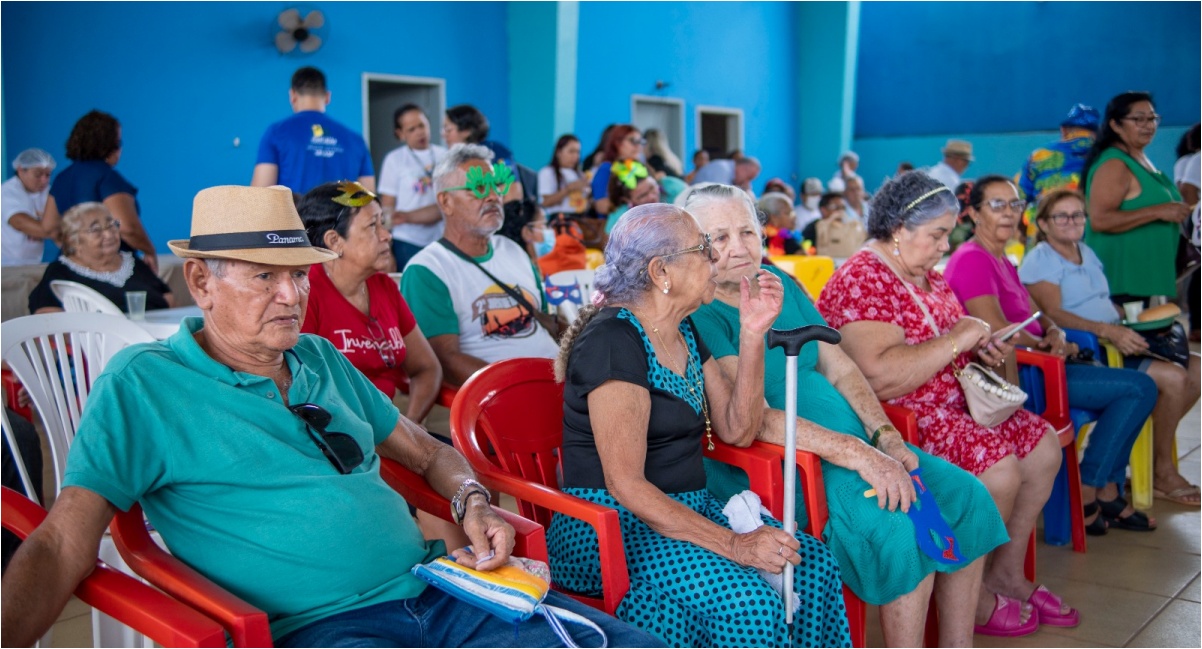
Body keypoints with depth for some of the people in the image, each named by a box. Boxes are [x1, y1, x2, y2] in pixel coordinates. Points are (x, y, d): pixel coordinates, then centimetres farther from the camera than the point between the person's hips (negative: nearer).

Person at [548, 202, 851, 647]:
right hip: (610, 526, -8)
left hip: (689, 508, 8)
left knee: (814, 565, -13)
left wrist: (752, 335, -3)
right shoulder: (613, 341, -18)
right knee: (746, 603, -30)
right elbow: (625, 485, -23)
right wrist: (733, 545, -26)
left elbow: (736, 430, 8)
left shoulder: (684, 333, 11)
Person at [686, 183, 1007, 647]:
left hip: (853, 441, 8)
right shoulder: (700, 315, -12)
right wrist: (856, 455, -25)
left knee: (966, 496, -1)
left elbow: (840, 369, 13)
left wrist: (885, 437, -3)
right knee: (899, 519, -27)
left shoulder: (781, 284, 12)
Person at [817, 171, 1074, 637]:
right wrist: (957, 338, -22)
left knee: (1043, 445, 5)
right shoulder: (861, 281, -19)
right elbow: (878, 379, -32)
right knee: (999, 469, -22)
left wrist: (980, 350, 5)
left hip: (951, 404, 10)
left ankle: (1006, 572, 19)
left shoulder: (926, 276, 12)